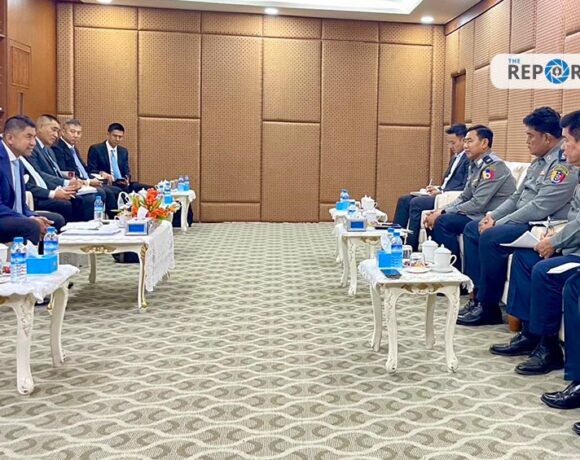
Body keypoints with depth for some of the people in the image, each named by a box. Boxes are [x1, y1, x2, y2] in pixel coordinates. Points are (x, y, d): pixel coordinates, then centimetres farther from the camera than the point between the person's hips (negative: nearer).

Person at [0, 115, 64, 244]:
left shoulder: (17, 161, 13)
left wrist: (33, 217, -5)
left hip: (14, 217, 10)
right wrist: (29, 220, -23)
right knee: (31, 226, -30)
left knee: (56, 220, 3)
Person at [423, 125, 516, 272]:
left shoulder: (494, 166, -17)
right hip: (479, 214, 9)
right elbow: (464, 198, 15)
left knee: (443, 222, -22)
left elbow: (478, 204, -22)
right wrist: (440, 211, -2)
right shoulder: (475, 165, 11)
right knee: (434, 219, 0)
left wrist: (443, 213, -17)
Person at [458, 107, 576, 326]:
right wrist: (492, 215, 2)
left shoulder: (564, 164, -18)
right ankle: (477, 293, 1)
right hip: (523, 221, 11)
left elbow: (539, 208, -24)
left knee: (490, 237, -28)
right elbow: (517, 197, 18)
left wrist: (498, 224, -19)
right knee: (471, 229, 6)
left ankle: (488, 307, -14)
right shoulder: (540, 161, 14)